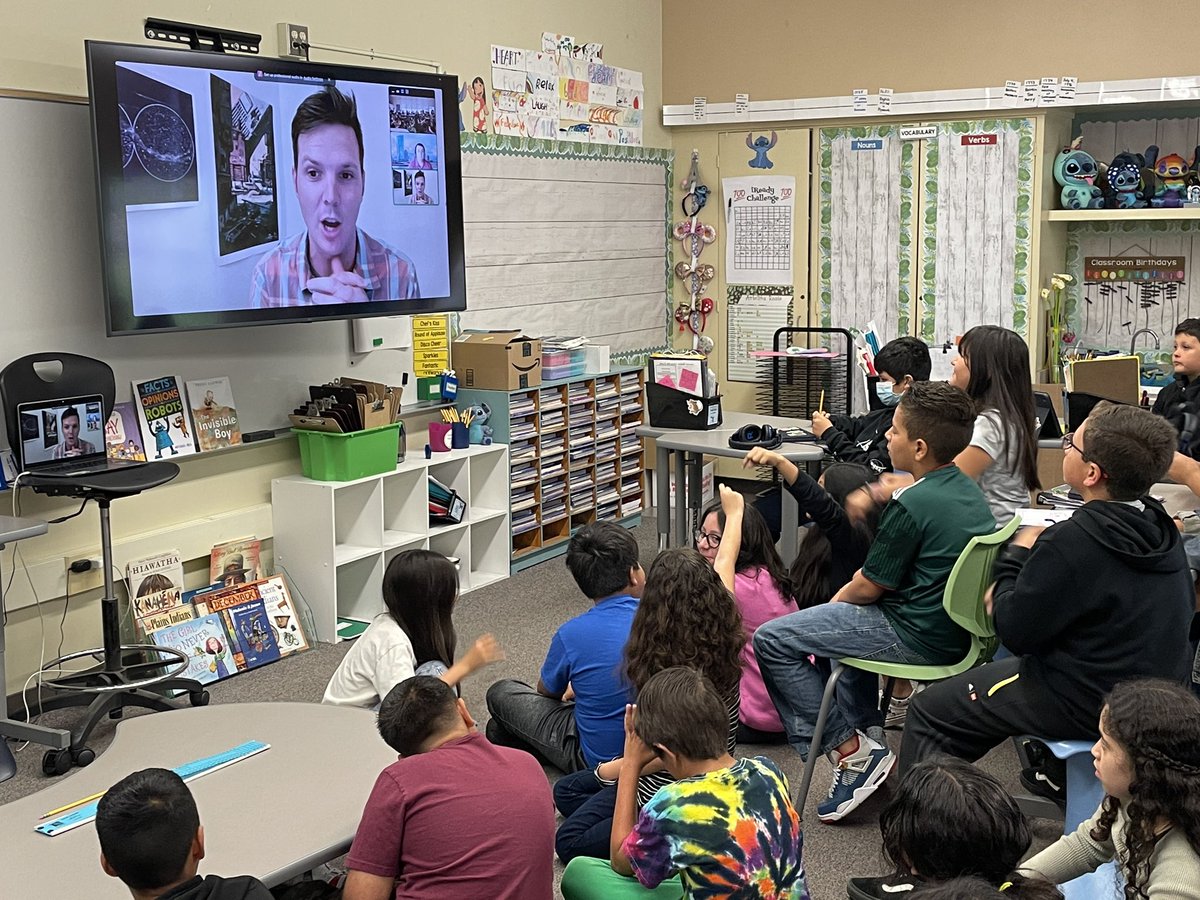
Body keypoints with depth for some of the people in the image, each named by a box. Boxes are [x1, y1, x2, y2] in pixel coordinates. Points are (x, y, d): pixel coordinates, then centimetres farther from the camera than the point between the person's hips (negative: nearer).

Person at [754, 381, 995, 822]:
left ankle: (851, 751, -2)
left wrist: (835, 601, 8)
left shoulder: (912, 505, -22)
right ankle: (865, 729, 33)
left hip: (917, 637, -10)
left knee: (771, 641, -6)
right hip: (956, 628, 10)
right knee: (853, 616, 36)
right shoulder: (968, 490, 6)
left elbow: (868, 587, -14)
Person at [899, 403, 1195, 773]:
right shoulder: (1161, 527, -3)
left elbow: (1014, 633, -21)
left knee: (928, 712, 5)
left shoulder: (1072, 543, -28)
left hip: (1089, 706, -8)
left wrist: (1015, 558, -4)